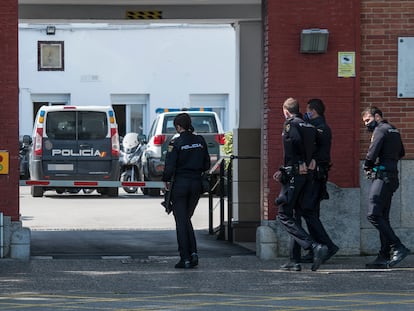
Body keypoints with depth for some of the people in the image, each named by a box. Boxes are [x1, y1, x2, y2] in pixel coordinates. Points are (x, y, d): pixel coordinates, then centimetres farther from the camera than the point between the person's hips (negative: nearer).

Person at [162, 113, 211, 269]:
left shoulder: (176, 143, -13)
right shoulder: (200, 141, 3)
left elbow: (170, 167, -15)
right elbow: (206, 164, 7)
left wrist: (166, 181, 1)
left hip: (180, 184, -5)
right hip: (196, 184, 5)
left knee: (181, 222, 3)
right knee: (187, 219, 19)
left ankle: (185, 259, 2)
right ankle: (193, 252, 3)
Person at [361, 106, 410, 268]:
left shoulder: (381, 129, -8)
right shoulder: (393, 130, 21)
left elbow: (372, 152, -18)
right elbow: (401, 153, 33)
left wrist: (367, 167, -1)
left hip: (382, 176, -10)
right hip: (392, 176, 10)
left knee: (374, 215, -15)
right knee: (383, 217, 8)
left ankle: (398, 247, -21)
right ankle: (384, 256, 4)